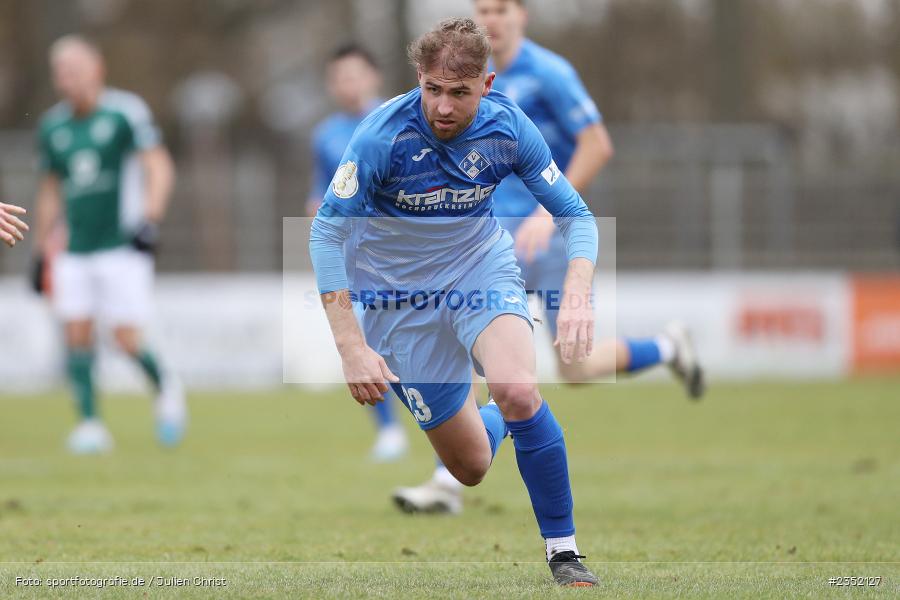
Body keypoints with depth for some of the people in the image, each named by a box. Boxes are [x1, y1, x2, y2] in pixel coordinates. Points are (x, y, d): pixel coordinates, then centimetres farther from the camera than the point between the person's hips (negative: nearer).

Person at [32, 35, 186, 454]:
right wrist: (41, 251, 18)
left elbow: (159, 168, -7)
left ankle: (165, 389, 19)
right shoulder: (53, 127, 10)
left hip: (123, 247, -5)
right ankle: (90, 425, -1)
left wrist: (150, 219, -21)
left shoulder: (125, 113, -5)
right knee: (77, 334, -6)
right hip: (76, 254, 5)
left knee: (127, 340, -9)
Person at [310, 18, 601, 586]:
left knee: (519, 392, -31)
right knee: (471, 468, 3)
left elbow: (576, 215, -8)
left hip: (483, 268, 1)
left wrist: (577, 295, -28)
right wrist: (352, 346, -27)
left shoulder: (508, 127, -17)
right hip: (400, 293, -1)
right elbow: (326, 233, -22)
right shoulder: (384, 134, -25)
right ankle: (495, 422, 43)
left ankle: (564, 550, -13)